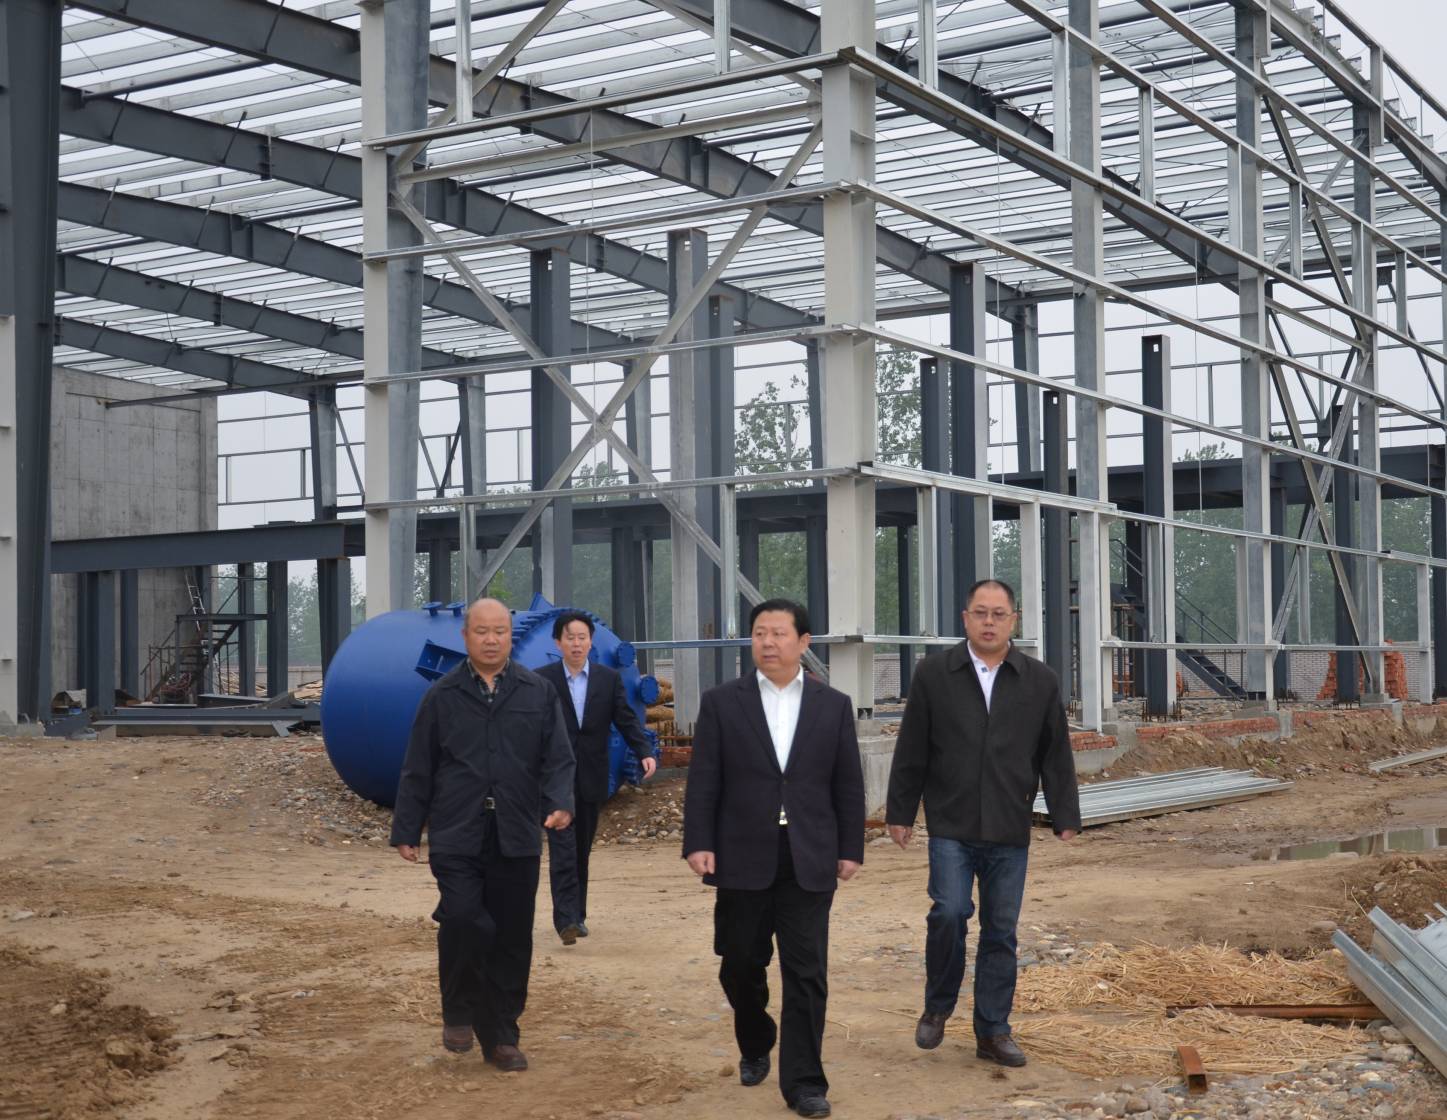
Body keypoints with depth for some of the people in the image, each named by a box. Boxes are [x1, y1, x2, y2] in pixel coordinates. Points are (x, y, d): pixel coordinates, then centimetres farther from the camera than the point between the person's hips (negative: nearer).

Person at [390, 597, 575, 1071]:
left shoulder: (539, 693, 7)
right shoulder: (442, 697, 6)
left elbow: (558, 759, 5)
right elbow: (418, 770, 8)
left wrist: (559, 802, -13)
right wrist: (406, 831, 6)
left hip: (517, 840, 2)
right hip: (457, 837, -1)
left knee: (512, 941, 5)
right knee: (463, 919, -18)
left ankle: (500, 1037, 19)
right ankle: (459, 1011, 8)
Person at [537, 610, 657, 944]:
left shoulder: (609, 679, 6)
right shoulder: (542, 679, 0)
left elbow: (626, 720, 2)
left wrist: (645, 752, -14)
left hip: (590, 780, 3)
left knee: (582, 851, 11)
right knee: (563, 850, -11)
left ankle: (577, 915, 21)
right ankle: (566, 919, -16)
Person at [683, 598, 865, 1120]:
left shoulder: (834, 705, 5)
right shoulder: (721, 702, 2)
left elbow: (848, 784, 7)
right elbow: (703, 780, 0)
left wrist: (850, 849, 4)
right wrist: (698, 842, -7)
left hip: (809, 862, 0)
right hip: (743, 860, 0)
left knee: (806, 974, -2)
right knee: (741, 965, 12)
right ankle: (754, 1047, 37)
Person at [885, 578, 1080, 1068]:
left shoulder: (1039, 680, 5)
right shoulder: (934, 674, 1)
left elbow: (1056, 756, 8)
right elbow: (911, 751, 4)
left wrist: (1065, 817, 4)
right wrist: (900, 812, 4)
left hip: (1009, 831, 2)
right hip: (951, 826, -2)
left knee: (1001, 931, 5)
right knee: (949, 912, -14)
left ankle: (993, 1031, 16)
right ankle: (938, 1005, 11)